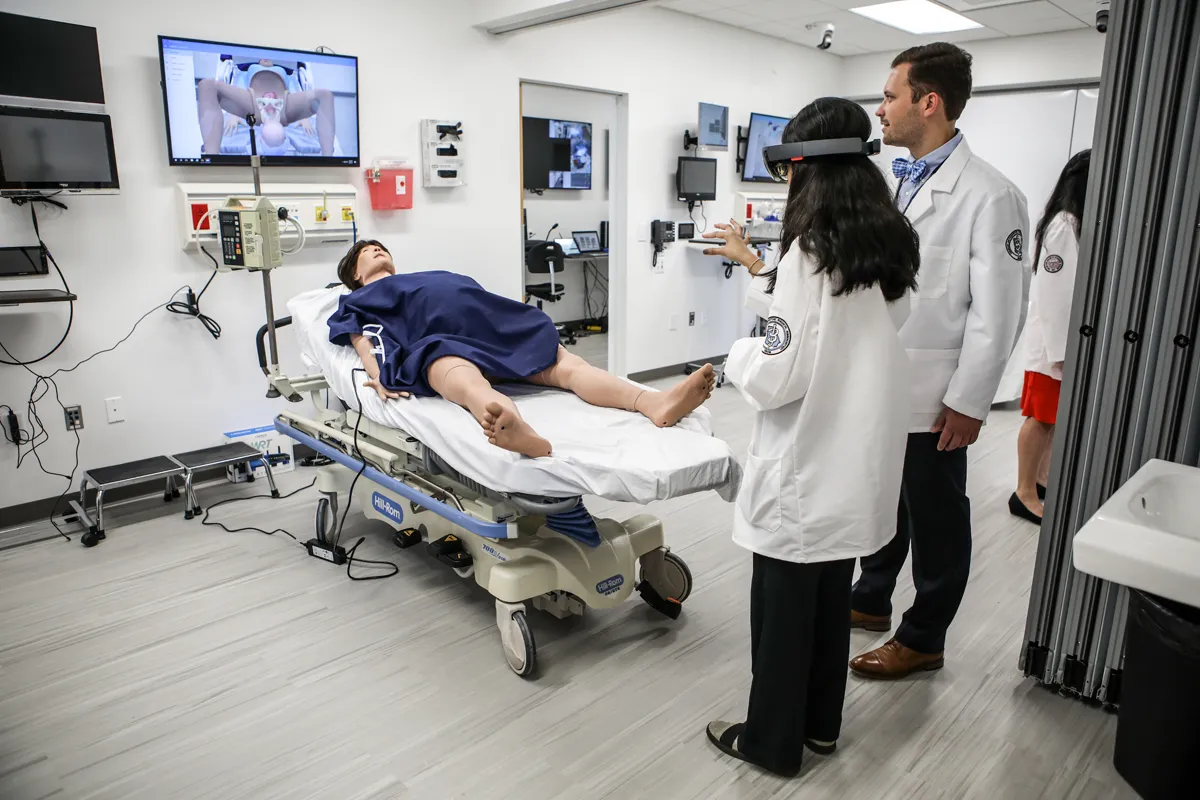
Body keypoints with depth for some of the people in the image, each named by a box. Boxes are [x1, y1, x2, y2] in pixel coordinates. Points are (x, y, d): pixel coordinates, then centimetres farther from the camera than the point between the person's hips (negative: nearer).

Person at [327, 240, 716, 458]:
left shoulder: (437, 276, 44)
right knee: (469, 385, -41)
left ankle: (657, 405, -50)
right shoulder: (359, 301, 32)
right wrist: (379, 378, -12)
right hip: (435, 343, -5)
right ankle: (523, 437, -76)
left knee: (565, 364, -24)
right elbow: (363, 342, 11)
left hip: (497, 328, 5)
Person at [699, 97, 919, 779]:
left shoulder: (812, 251, -21)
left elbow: (778, 378, -23)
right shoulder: (895, 248, 4)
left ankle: (773, 740, 27)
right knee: (832, 596, 21)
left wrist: (740, 356, -1)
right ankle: (820, 724, 39)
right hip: (863, 462, 8)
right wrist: (755, 266, 20)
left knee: (783, 604, 9)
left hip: (807, 466, -8)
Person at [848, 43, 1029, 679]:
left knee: (935, 520, 10)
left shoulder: (988, 195, -13)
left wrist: (969, 402, -15)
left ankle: (921, 639, 26)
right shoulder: (892, 183, 8)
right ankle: (871, 599, 40)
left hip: (932, 399, -6)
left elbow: (997, 312, -15)